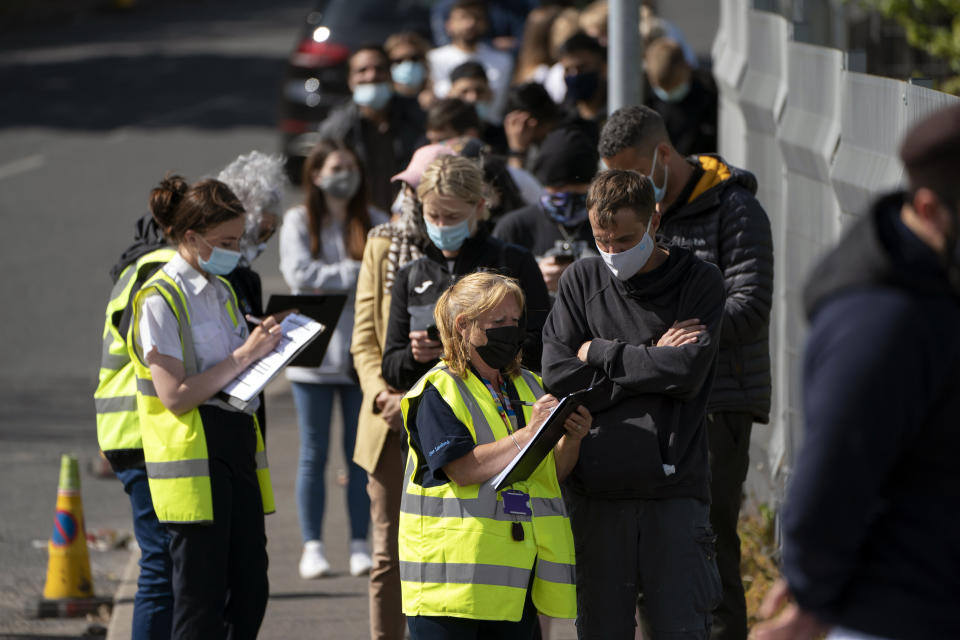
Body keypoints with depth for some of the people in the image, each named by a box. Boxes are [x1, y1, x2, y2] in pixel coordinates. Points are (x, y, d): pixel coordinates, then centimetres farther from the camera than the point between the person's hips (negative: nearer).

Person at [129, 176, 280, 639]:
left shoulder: (222, 291, 17)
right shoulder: (160, 300, -9)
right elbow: (176, 395, -16)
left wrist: (264, 342, 5)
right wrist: (245, 355, -13)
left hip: (237, 441, 8)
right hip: (191, 450, -8)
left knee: (250, 592, 4)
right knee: (202, 600, -8)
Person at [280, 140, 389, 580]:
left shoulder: (374, 223, 7)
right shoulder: (299, 222, 3)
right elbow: (299, 272, -11)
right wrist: (354, 274, -16)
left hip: (363, 352, 2)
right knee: (314, 454, 1)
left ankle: (360, 545, 10)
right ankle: (312, 547, 5)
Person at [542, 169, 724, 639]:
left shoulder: (700, 282, 4)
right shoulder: (581, 282, 10)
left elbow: (688, 371, -10)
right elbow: (558, 378, -2)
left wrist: (602, 353, -2)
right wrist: (650, 360, -5)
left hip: (674, 485, -2)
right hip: (597, 490, 2)